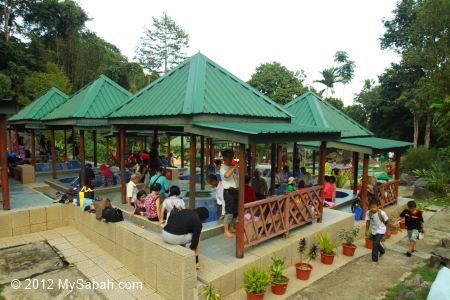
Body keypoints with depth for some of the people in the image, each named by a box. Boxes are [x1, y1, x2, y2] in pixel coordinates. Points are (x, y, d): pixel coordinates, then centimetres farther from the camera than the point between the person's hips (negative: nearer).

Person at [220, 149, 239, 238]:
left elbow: (238, 177, 19)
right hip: (228, 191, -7)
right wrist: (235, 166, -24)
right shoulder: (223, 168, -7)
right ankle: (226, 230, 2)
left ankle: (232, 228, 26)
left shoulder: (233, 167, 13)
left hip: (236, 190, 7)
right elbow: (227, 175, -30)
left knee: (235, 211, 13)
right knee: (229, 211, -8)